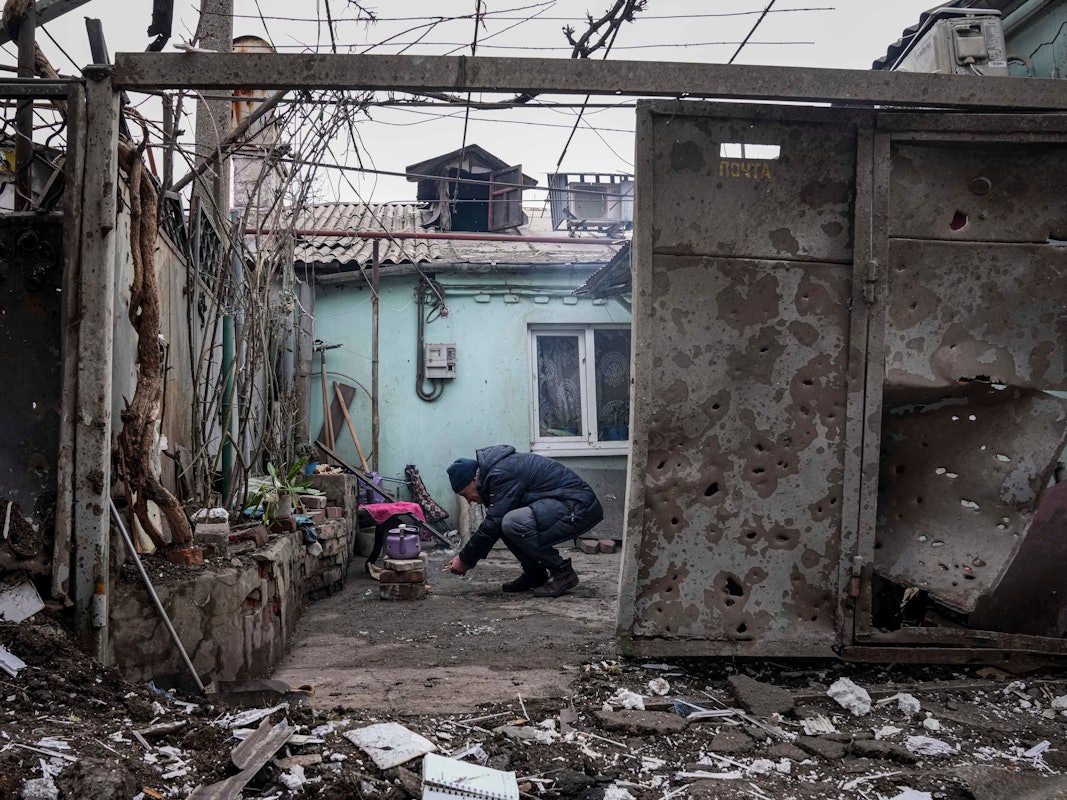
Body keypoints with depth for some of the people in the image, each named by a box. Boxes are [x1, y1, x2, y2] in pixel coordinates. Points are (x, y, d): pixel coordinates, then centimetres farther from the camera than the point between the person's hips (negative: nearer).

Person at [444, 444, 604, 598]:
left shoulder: (501, 474, -17)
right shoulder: (494, 469, 15)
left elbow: (492, 526, -18)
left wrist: (465, 560, -9)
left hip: (578, 508, -11)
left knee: (512, 523, -27)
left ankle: (562, 573, -11)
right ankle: (534, 574, 13)